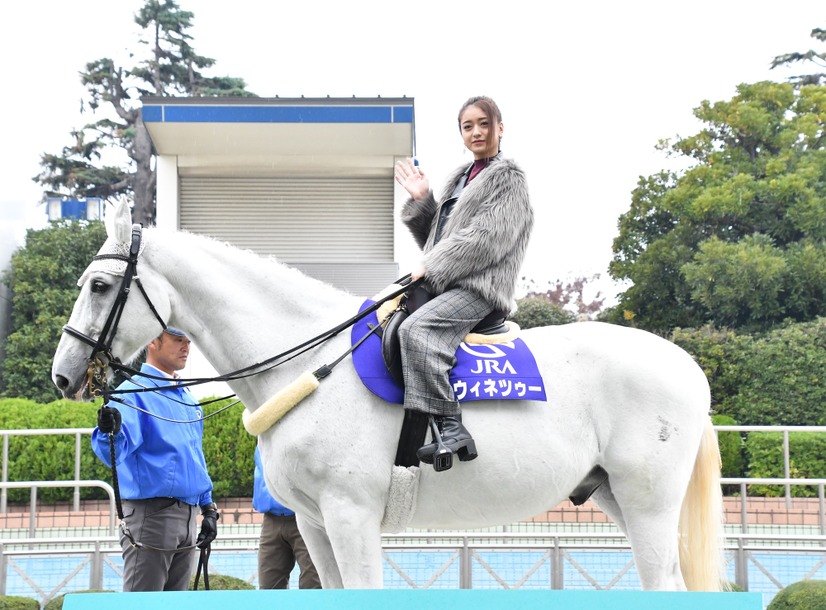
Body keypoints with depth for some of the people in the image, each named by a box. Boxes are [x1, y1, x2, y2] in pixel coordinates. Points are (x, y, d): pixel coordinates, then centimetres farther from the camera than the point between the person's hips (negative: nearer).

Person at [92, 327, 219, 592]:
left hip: (189, 519, 8)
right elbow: (115, 452, -24)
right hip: (151, 515, -8)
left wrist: (208, 508, 18)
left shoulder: (188, 399, 17)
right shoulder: (134, 392, -9)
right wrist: (110, 434, -47)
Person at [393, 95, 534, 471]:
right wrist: (420, 201, 9)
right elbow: (435, 238, 25)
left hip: (479, 287, -9)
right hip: (443, 285, 9)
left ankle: (451, 429, -36)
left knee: (415, 329, -31)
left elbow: (484, 239, -13)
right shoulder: (459, 179, 24)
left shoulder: (508, 179, 0)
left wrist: (431, 268, -14)